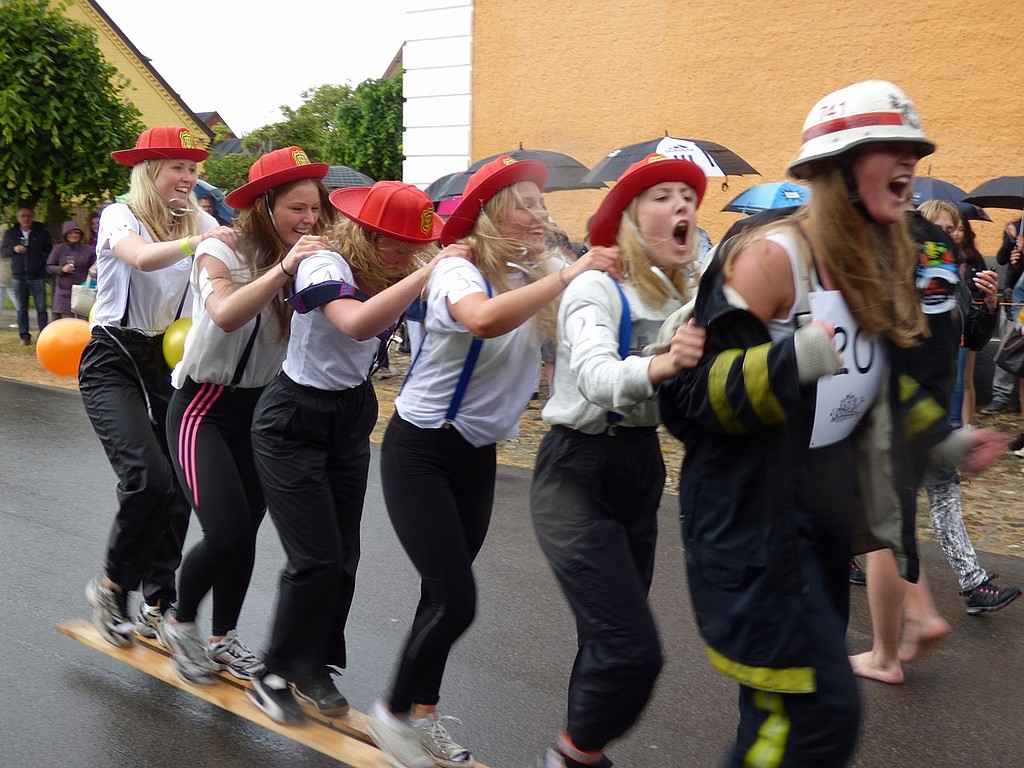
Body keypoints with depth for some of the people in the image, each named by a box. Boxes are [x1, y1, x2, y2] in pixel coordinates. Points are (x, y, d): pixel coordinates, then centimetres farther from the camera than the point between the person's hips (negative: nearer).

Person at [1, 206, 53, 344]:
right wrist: (14, 249, -9)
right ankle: (24, 336, 14)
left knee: (41, 309, -1)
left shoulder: (42, 232, 2)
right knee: (21, 309, 7)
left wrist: (44, 266, -8)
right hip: (18, 277, 2)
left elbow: (50, 252, 5)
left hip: (37, 277, -2)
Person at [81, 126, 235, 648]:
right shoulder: (119, 216, -8)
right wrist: (197, 241, -48)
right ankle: (111, 586, 5)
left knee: (178, 485, 0)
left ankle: (158, 605, 18)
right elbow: (142, 258, -31)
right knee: (148, 477, -21)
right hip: (113, 360, -4)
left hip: (171, 360, 5)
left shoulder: (199, 223, 5)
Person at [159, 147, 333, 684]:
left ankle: (223, 637, 29)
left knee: (247, 530, 7)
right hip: (204, 408, -5)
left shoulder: (309, 262, -2)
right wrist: (283, 267, -44)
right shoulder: (221, 254, -16)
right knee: (227, 531, -15)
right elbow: (226, 315, -36)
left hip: (261, 409, 5)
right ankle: (180, 621, 15)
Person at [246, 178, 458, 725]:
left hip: (352, 417, 7)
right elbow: (357, 323, -44)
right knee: (317, 558, -9)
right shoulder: (324, 266, -24)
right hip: (294, 422, -7)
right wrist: (428, 271, -44)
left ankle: (315, 668, 26)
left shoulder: (395, 274, -1)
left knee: (344, 556, 7)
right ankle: (277, 676, 11)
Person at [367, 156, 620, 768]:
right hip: (421, 450, -7)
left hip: (478, 456, 7)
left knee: (445, 596, 14)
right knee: (456, 601, -9)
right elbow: (485, 319, -43)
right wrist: (569, 274, -38)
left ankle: (423, 714, 31)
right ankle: (395, 712, 14)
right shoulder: (460, 272, -19)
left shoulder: (530, 280, 2)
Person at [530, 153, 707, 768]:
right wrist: (661, 365, -51)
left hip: (642, 469, 7)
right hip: (579, 473, -7)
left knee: (609, 641, 13)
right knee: (632, 649, -12)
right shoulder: (597, 287, -14)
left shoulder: (685, 299, 6)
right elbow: (596, 375, -33)